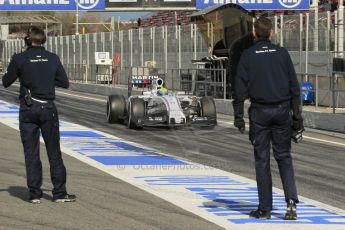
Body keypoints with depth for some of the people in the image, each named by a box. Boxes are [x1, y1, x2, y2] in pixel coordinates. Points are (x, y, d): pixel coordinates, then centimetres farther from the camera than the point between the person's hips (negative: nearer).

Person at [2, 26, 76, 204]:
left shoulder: (19, 59, -6)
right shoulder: (52, 58, 0)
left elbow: (6, 82, 3)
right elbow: (64, 83, 5)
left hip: (28, 109, -1)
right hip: (48, 109, 1)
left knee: (31, 154, 5)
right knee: (54, 153, 7)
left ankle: (34, 194, 4)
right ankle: (59, 193, 7)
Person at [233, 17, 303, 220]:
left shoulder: (248, 55, -1)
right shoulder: (282, 53, 3)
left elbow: (241, 87, -5)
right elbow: (294, 86, 2)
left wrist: (239, 116, -3)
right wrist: (297, 114, 5)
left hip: (259, 112, -1)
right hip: (282, 111, 1)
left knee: (262, 160, 4)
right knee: (284, 157, 9)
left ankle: (265, 208, 5)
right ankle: (291, 201, -9)